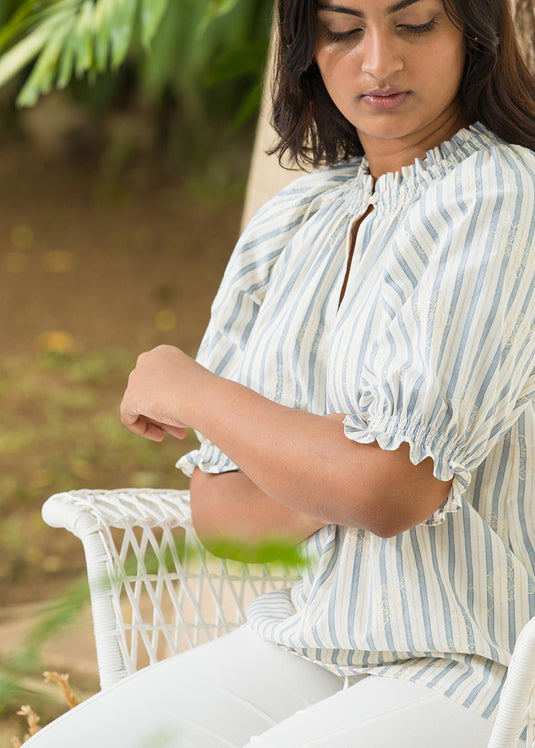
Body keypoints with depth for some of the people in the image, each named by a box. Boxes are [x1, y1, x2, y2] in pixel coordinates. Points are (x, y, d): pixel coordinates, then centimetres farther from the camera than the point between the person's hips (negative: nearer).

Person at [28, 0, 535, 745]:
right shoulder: (289, 226, 10)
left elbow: (391, 486, -22)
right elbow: (217, 508, 9)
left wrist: (186, 390, -6)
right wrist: (340, 490, -13)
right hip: (309, 646, 6)